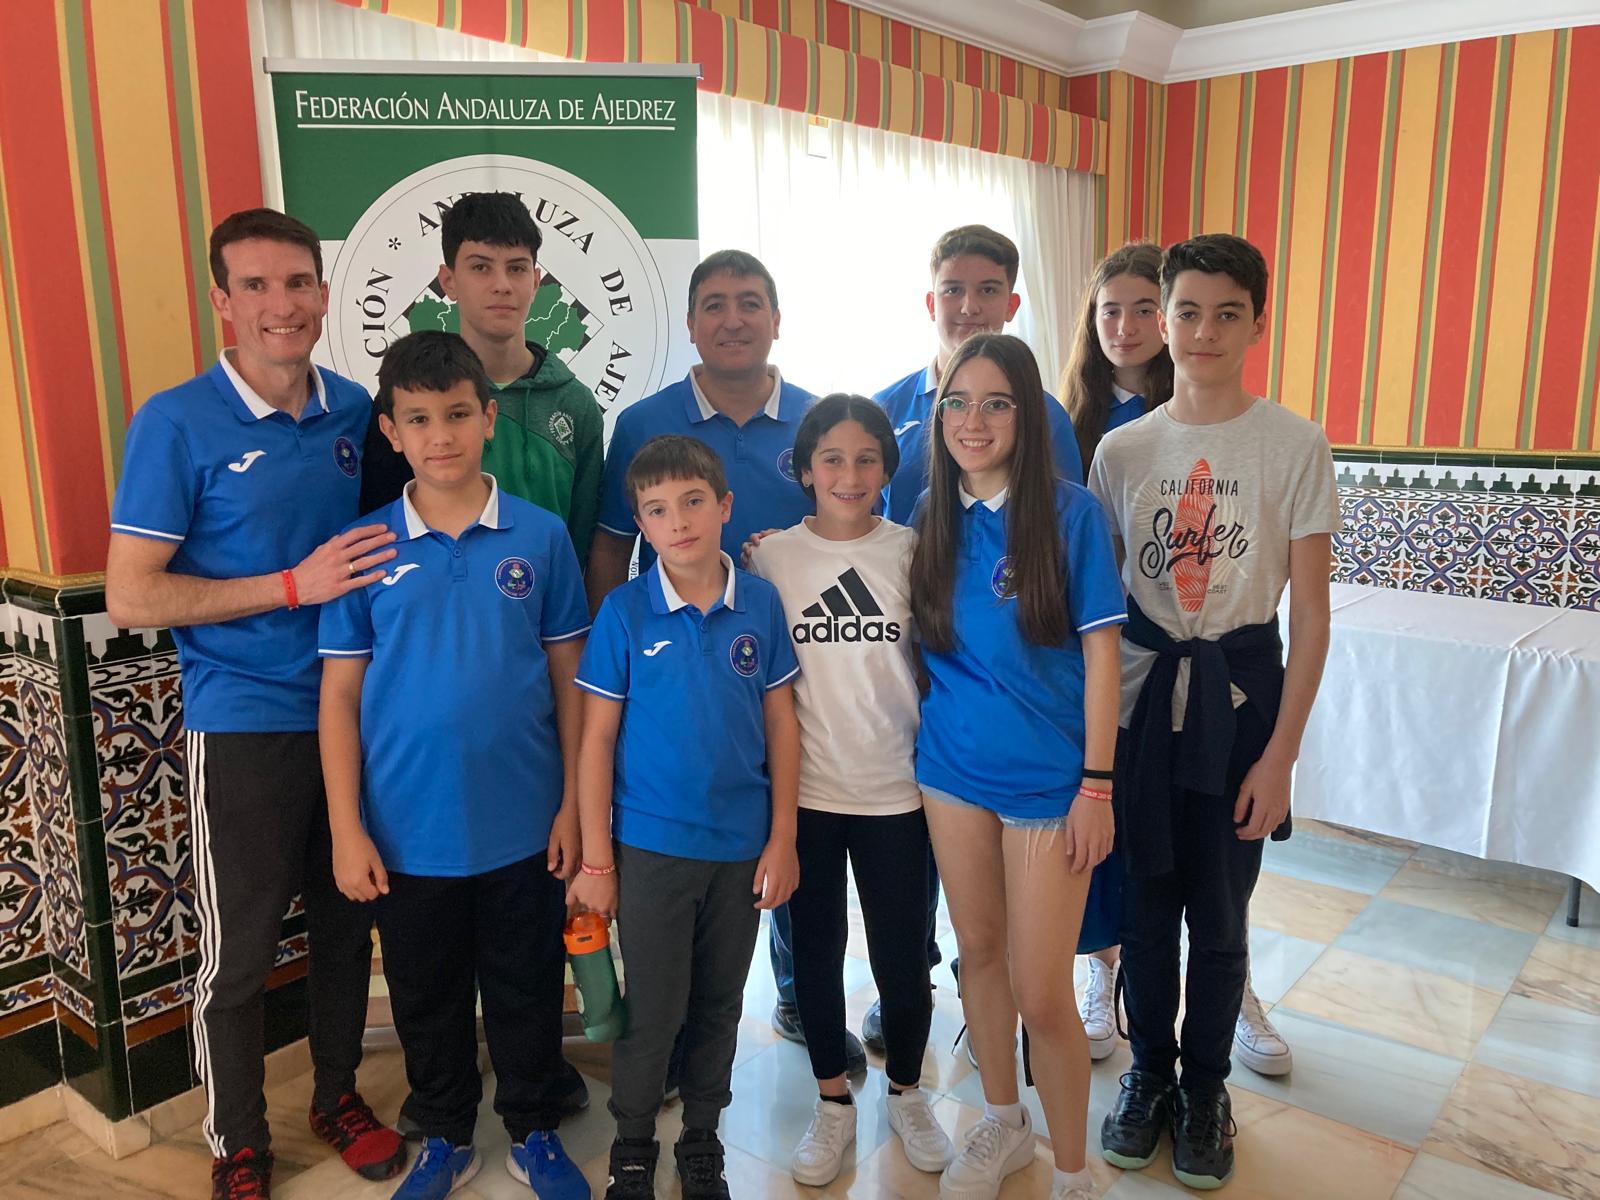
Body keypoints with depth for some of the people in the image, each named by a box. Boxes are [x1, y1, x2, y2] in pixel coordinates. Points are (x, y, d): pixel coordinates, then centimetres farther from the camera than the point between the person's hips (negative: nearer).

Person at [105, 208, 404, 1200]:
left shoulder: (354, 411, 3)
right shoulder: (177, 424, -10)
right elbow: (131, 597, -13)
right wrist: (294, 585, -20)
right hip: (243, 725, -4)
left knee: (348, 923, 16)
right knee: (240, 950, 8)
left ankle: (339, 1094, 38)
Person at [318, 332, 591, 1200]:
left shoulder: (542, 538, -5)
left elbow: (568, 678, 0)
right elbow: (340, 695, -1)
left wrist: (573, 804, -1)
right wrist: (347, 830, -4)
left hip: (523, 826, 0)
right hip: (409, 832, 1)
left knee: (526, 990, 16)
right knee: (426, 998, 18)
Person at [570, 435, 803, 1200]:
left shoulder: (760, 604, -4)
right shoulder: (625, 610, -9)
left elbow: (781, 726, 2)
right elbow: (597, 739, -5)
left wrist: (782, 840, 0)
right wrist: (596, 859, -5)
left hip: (742, 845, 2)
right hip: (652, 844, -2)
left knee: (719, 1005, 16)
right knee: (653, 1010, 9)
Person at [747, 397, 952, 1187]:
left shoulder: (912, 553, -2)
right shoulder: (771, 558, -2)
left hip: (897, 792, 0)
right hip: (803, 792, 0)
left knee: (901, 956, 10)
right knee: (815, 951, 13)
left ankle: (906, 1094, 36)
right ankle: (833, 1104, 35)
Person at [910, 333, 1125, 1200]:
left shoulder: (1070, 511, -11)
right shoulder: (931, 511, 2)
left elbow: (1099, 653, -10)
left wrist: (1096, 786, -11)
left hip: (1047, 779, -4)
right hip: (952, 769, 4)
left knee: (1041, 993, 0)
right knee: (978, 952, 18)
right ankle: (1002, 1123, 40)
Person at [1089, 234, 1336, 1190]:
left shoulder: (1296, 445, -7)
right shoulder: (1122, 449, 1)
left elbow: (1311, 611, -6)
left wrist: (1280, 754, -9)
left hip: (1241, 688, -2)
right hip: (1142, 689, 2)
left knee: (1219, 912, 10)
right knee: (1146, 901, 12)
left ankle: (1205, 1087, 33)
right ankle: (1149, 1070, 34)